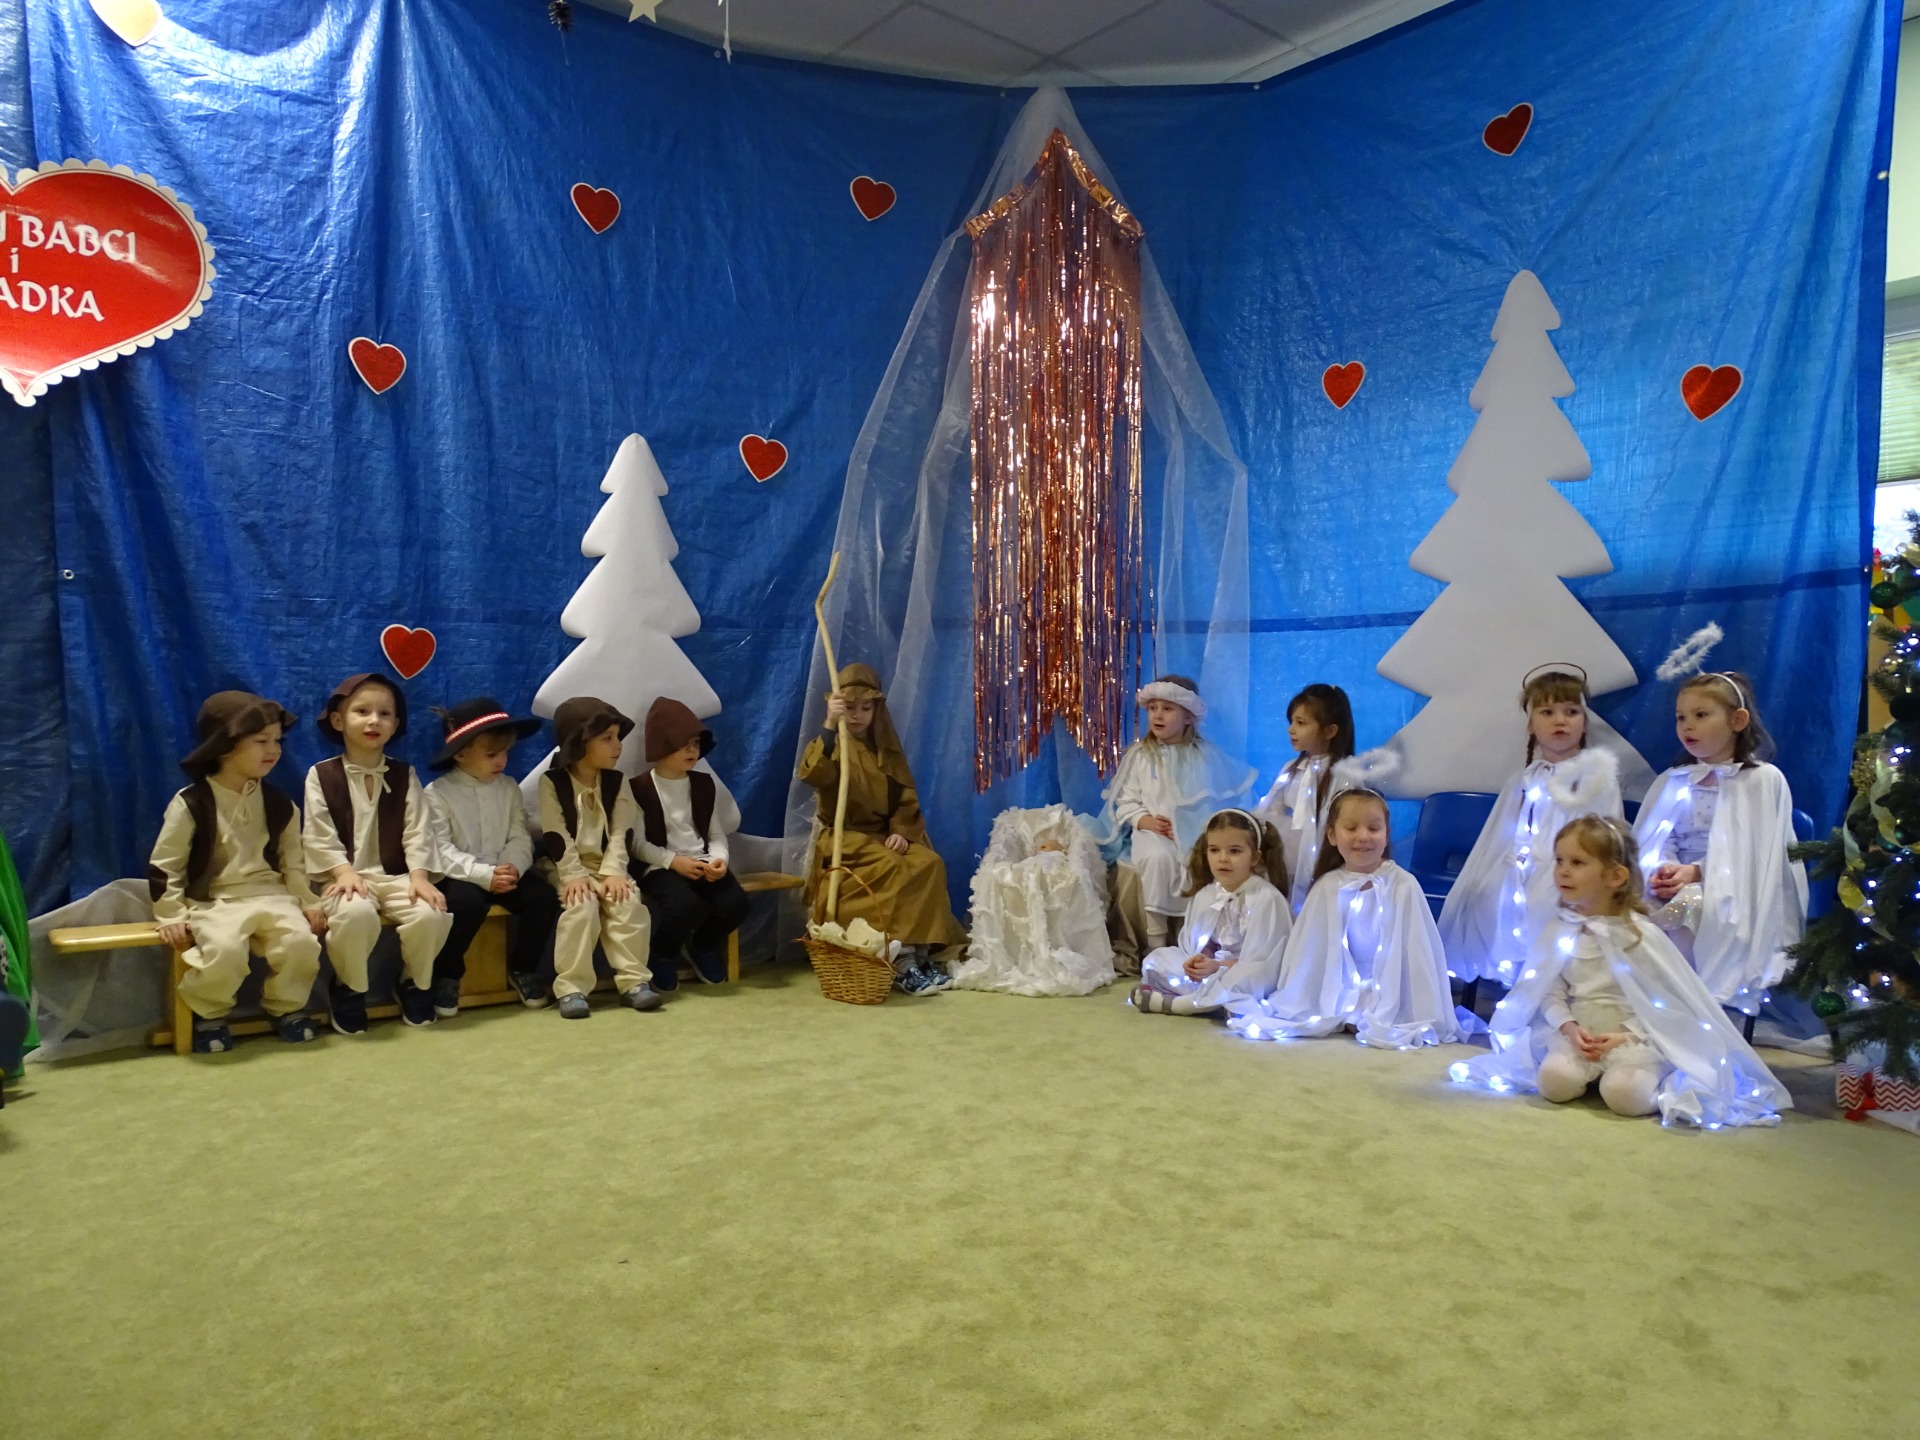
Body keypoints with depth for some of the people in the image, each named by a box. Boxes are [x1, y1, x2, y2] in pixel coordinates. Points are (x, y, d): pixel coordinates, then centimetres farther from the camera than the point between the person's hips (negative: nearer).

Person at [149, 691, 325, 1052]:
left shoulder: (279, 804, 7)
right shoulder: (190, 804, -7)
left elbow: (293, 861, 15)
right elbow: (164, 866, -2)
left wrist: (308, 902, 8)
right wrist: (172, 916, -8)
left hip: (271, 896, 3)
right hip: (214, 902, -3)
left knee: (302, 942, -23)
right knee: (224, 949, -32)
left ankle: (287, 1007, 5)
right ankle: (209, 1015, -1)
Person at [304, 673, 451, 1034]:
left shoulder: (404, 775, 9)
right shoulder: (321, 775, 3)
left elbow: (417, 832, 1)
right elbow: (319, 836, -4)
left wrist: (419, 875, -14)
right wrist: (344, 871, -19)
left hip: (396, 876, 2)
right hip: (347, 876, -2)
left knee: (430, 914, -27)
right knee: (356, 914, -36)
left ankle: (415, 984, 4)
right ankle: (349, 988, -7)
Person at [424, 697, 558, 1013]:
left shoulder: (509, 788, 8)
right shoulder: (437, 793, -8)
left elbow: (520, 837, 2)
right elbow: (441, 850, -15)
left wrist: (512, 867, -20)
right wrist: (484, 875, -25)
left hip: (504, 872, 4)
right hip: (460, 877, -4)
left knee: (544, 896, -19)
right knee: (468, 901, -35)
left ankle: (523, 969, 5)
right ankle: (446, 976, -10)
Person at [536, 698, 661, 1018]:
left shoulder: (616, 781, 3)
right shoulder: (551, 782, -8)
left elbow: (621, 833, -3)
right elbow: (556, 836, -13)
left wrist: (613, 872, -17)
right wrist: (574, 875, -23)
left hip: (607, 865, 3)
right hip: (568, 867, -3)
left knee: (629, 902, -23)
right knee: (583, 905, -29)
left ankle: (634, 981, -17)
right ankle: (571, 988, -23)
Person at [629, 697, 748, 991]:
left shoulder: (705, 784, 9)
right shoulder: (640, 788, -5)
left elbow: (717, 835, 9)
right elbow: (637, 844, -7)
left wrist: (720, 859, -12)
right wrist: (674, 861, -18)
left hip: (702, 863, 5)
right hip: (661, 867, -4)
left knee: (736, 902, -22)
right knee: (685, 904, -35)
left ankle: (703, 946, 12)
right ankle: (665, 955, 0)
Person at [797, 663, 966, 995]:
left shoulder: (887, 748, 13)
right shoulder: (831, 745, -1)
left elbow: (906, 796, 10)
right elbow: (810, 775, -25)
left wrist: (902, 832, -9)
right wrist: (830, 727, -35)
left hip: (882, 836, 5)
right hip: (842, 837, -5)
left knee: (928, 862, -23)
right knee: (891, 867, -32)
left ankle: (924, 953, -22)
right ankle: (902, 960, -30)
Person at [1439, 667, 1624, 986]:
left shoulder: (1595, 775, 0)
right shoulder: (1524, 779, 16)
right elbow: (1497, 843, 19)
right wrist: (1472, 892, 18)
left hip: (1565, 896, -5)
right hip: (1514, 893, 5)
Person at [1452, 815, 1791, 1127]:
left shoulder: (1640, 934, -7)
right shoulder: (1559, 931, 3)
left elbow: (1662, 1000, -6)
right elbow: (1551, 994, 3)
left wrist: (1624, 1037, -16)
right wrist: (1570, 1028, -16)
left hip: (1636, 1036, -2)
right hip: (1578, 1034, 3)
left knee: (1624, 1092, -30)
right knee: (1553, 1080, -27)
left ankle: (1662, 1084, 4)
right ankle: (1594, 1071, 5)